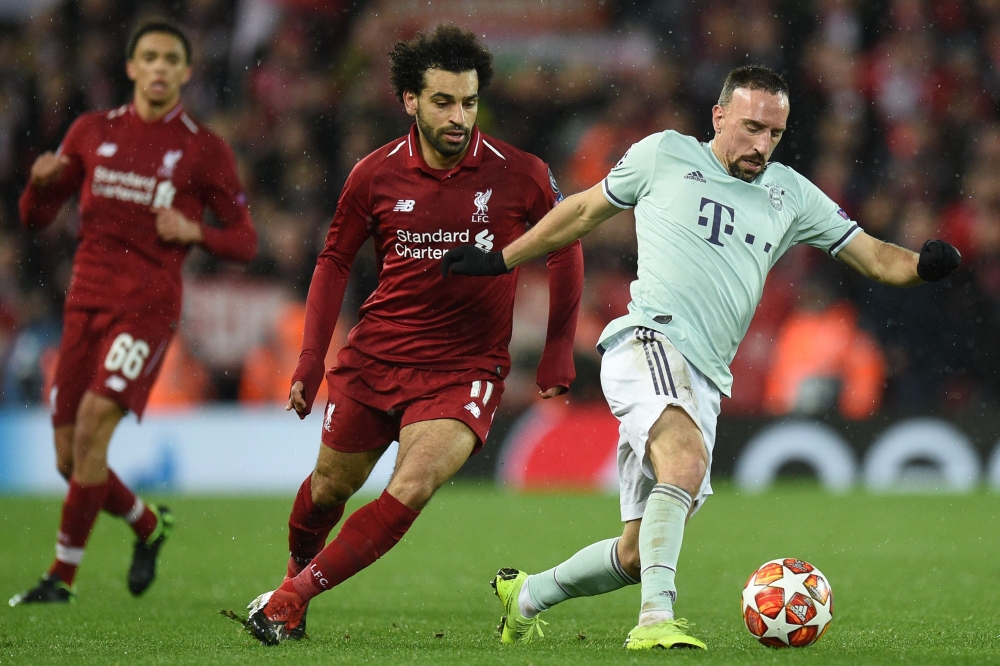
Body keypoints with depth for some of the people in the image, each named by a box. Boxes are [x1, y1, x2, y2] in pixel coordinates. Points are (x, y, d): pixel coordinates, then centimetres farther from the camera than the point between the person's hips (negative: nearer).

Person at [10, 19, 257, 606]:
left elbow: (246, 243, 4)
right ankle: (149, 525, 33)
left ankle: (64, 575, -14)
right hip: (87, 302, 5)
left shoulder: (206, 151, 0)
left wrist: (194, 232, -16)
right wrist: (42, 181, -10)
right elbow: (36, 218, 12)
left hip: (148, 308, -5)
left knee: (93, 424, -23)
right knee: (71, 459, 4)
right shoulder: (93, 132, 9)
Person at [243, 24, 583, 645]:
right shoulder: (376, 175, -6)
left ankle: (294, 596, -12)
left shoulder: (520, 175, -10)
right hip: (375, 356, 2)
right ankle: (296, 569, 44)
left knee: (411, 489, -22)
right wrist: (311, 360, 3)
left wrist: (558, 356, 5)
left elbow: (566, 250, 7)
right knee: (331, 486, 13)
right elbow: (335, 261, 9)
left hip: (466, 371, -2)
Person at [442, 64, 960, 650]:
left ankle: (525, 595, 31)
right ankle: (657, 618, -43)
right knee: (687, 457, -36)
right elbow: (585, 210, 21)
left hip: (704, 382, 6)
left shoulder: (791, 194, 18)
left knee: (638, 554, 7)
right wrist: (501, 259, 24)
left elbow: (873, 255, 15)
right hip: (649, 340, -6)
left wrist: (922, 265, -6)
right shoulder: (665, 155, 8)